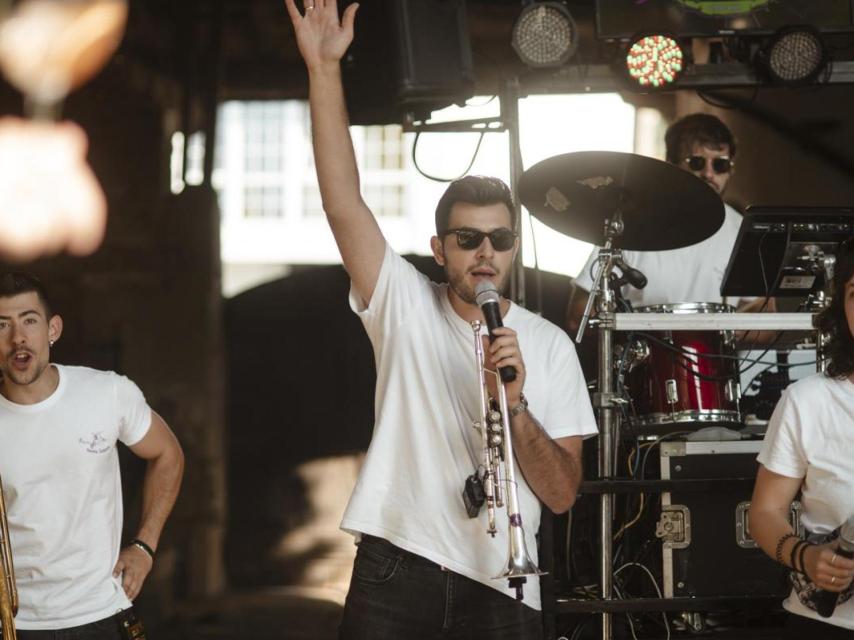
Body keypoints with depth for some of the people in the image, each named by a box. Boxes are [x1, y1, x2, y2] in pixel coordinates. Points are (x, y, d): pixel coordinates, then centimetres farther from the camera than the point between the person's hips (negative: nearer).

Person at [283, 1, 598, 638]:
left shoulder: (548, 345, 4)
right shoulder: (404, 305, 3)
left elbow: (562, 494, 0)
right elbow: (343, 202, -8)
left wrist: (515, 404, -16)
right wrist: (324, 68, -14)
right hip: (395, 577, -1)